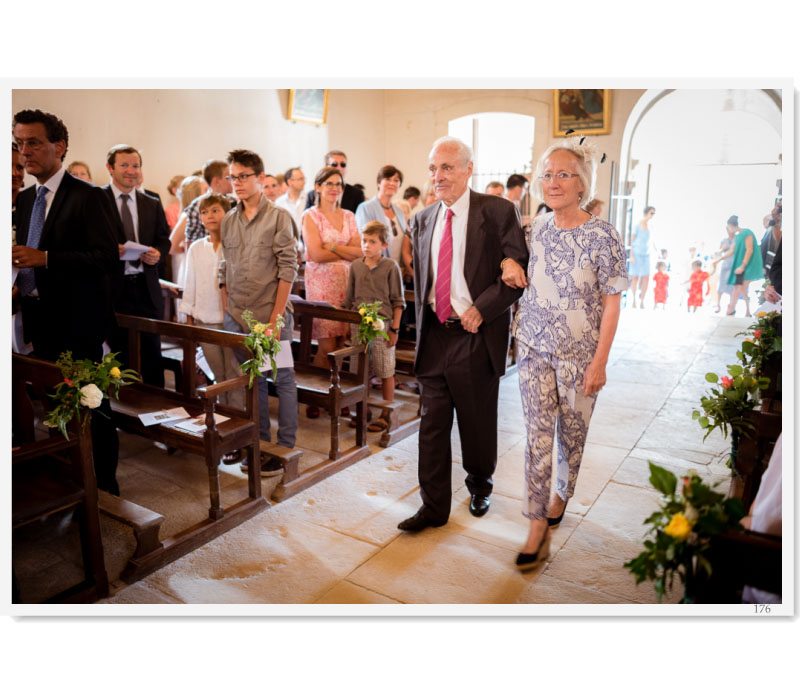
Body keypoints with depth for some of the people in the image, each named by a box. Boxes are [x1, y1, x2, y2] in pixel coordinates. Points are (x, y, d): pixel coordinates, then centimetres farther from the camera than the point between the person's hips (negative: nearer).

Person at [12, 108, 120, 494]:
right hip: (40, 322, 7)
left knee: (91, 405, 0)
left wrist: (43, 258, -23)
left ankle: (105, 487, 14)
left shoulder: (87, 196, -9)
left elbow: (107, 256, -18)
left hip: (76, 324, -7)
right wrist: (17, 262, 0)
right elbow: (26, 254, 22)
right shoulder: (24, 199, 15)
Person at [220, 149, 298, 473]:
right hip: (237, 317, 5)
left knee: (283, 380, 2)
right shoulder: (228, 221, 11)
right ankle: (260, 444, 26)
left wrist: (275, 318, -14)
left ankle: (285, 448, 13)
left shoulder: (279, 217, -4)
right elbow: (226, 270, 15)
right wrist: (227, 310, 8)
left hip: (271, 314, -5)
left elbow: (288, 269, -9)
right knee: (253, 382, 13)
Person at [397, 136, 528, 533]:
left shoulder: (499, 212, -5)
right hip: (434, 334, 4)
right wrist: (422, 326, 11)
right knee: (432, 424, 7)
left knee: (478, 422, 12)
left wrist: (481, 310, -17)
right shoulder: (423, 220, 11)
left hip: (476, 335, -4)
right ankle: (433, 506, 21)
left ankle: (479, 488, 39)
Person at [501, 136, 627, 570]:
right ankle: (538, 524, 10)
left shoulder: (602, 237, -12)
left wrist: (599, 363, -13)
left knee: (573, 432, 13)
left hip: (579, 353, -3)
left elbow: (611, 305, -10)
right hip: (535, 347, 3)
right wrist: (510, 263, -2)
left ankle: (565, 494, 39)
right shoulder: (538, 227, 2)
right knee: (538, 433, 0)